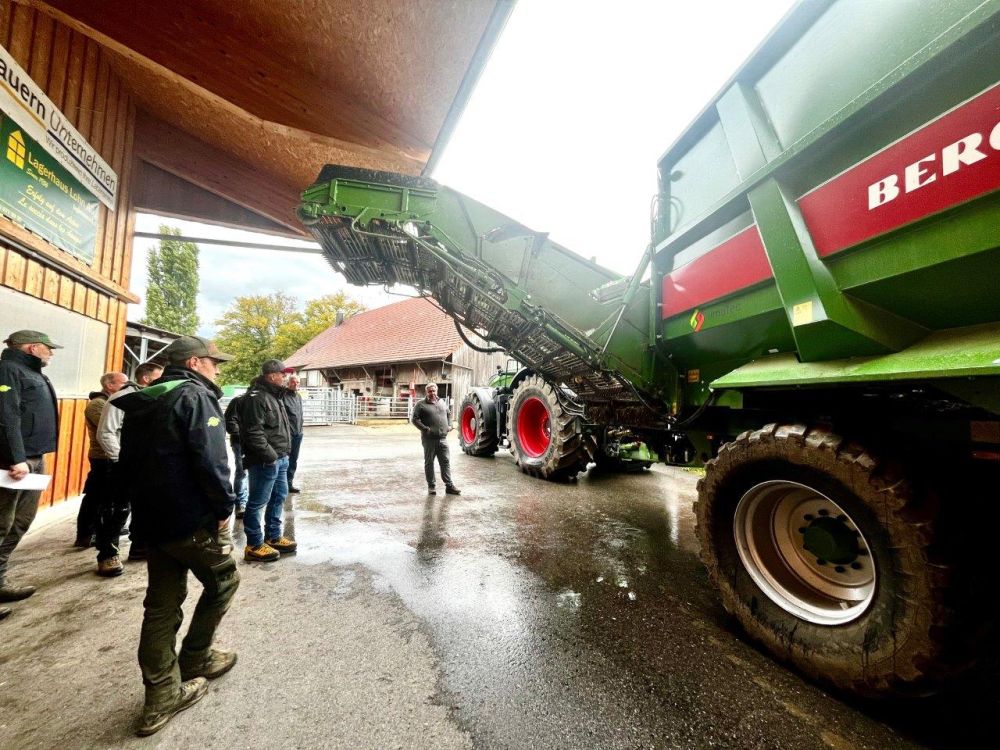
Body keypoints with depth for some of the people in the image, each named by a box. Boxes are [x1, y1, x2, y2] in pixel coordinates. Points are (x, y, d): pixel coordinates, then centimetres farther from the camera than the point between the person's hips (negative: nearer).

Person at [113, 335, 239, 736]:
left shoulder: (139, 403, 12)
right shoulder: (195, 396, -15)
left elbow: (127, 465, 16)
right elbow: (210, 462, -25)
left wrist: (144, 505, 22)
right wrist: (224, 507, -13)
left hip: (150, 520, 8)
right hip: (192, 519, -8)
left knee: (161, 604, 15)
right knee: (223, 581, 16)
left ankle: (161, 696, 22)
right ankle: (194, 659, 30)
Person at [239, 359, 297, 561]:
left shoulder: (274, 396, 15)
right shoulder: (256, 398, -17)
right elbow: (253, 433, -23)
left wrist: (283, 454, 16)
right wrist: (270, 456, -19)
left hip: (280, 458, 10)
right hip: (265, 461, -10)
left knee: (278, 497, 18)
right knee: (257, 502, 3)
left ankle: (273, 537, 32)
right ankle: (254, 545, 16)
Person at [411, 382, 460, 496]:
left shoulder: (442, 402, 15)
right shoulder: (421, 404, -2)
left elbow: (448, 415, 25)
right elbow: (415, 419, -7)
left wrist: (449, 425, 8)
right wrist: (425, 429, -16)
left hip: (442, 438, 4)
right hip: (429, 439, -4)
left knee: (445, 462, 5)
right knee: (429, 463, 6)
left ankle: (449, 485, 11)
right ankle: (431, 486, 17)